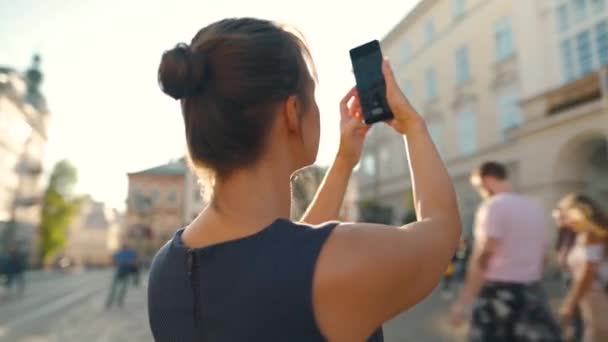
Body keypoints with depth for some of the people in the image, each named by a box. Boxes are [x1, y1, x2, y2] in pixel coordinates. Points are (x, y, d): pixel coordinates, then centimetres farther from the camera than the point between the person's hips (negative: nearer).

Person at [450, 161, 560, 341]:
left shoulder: (493, 206, -12)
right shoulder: (536, 209, 12)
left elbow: (483, 258, -19)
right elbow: (541, 257, 16)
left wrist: (463, 301, -16)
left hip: (499, 292, -7)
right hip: (532, 291, 8)